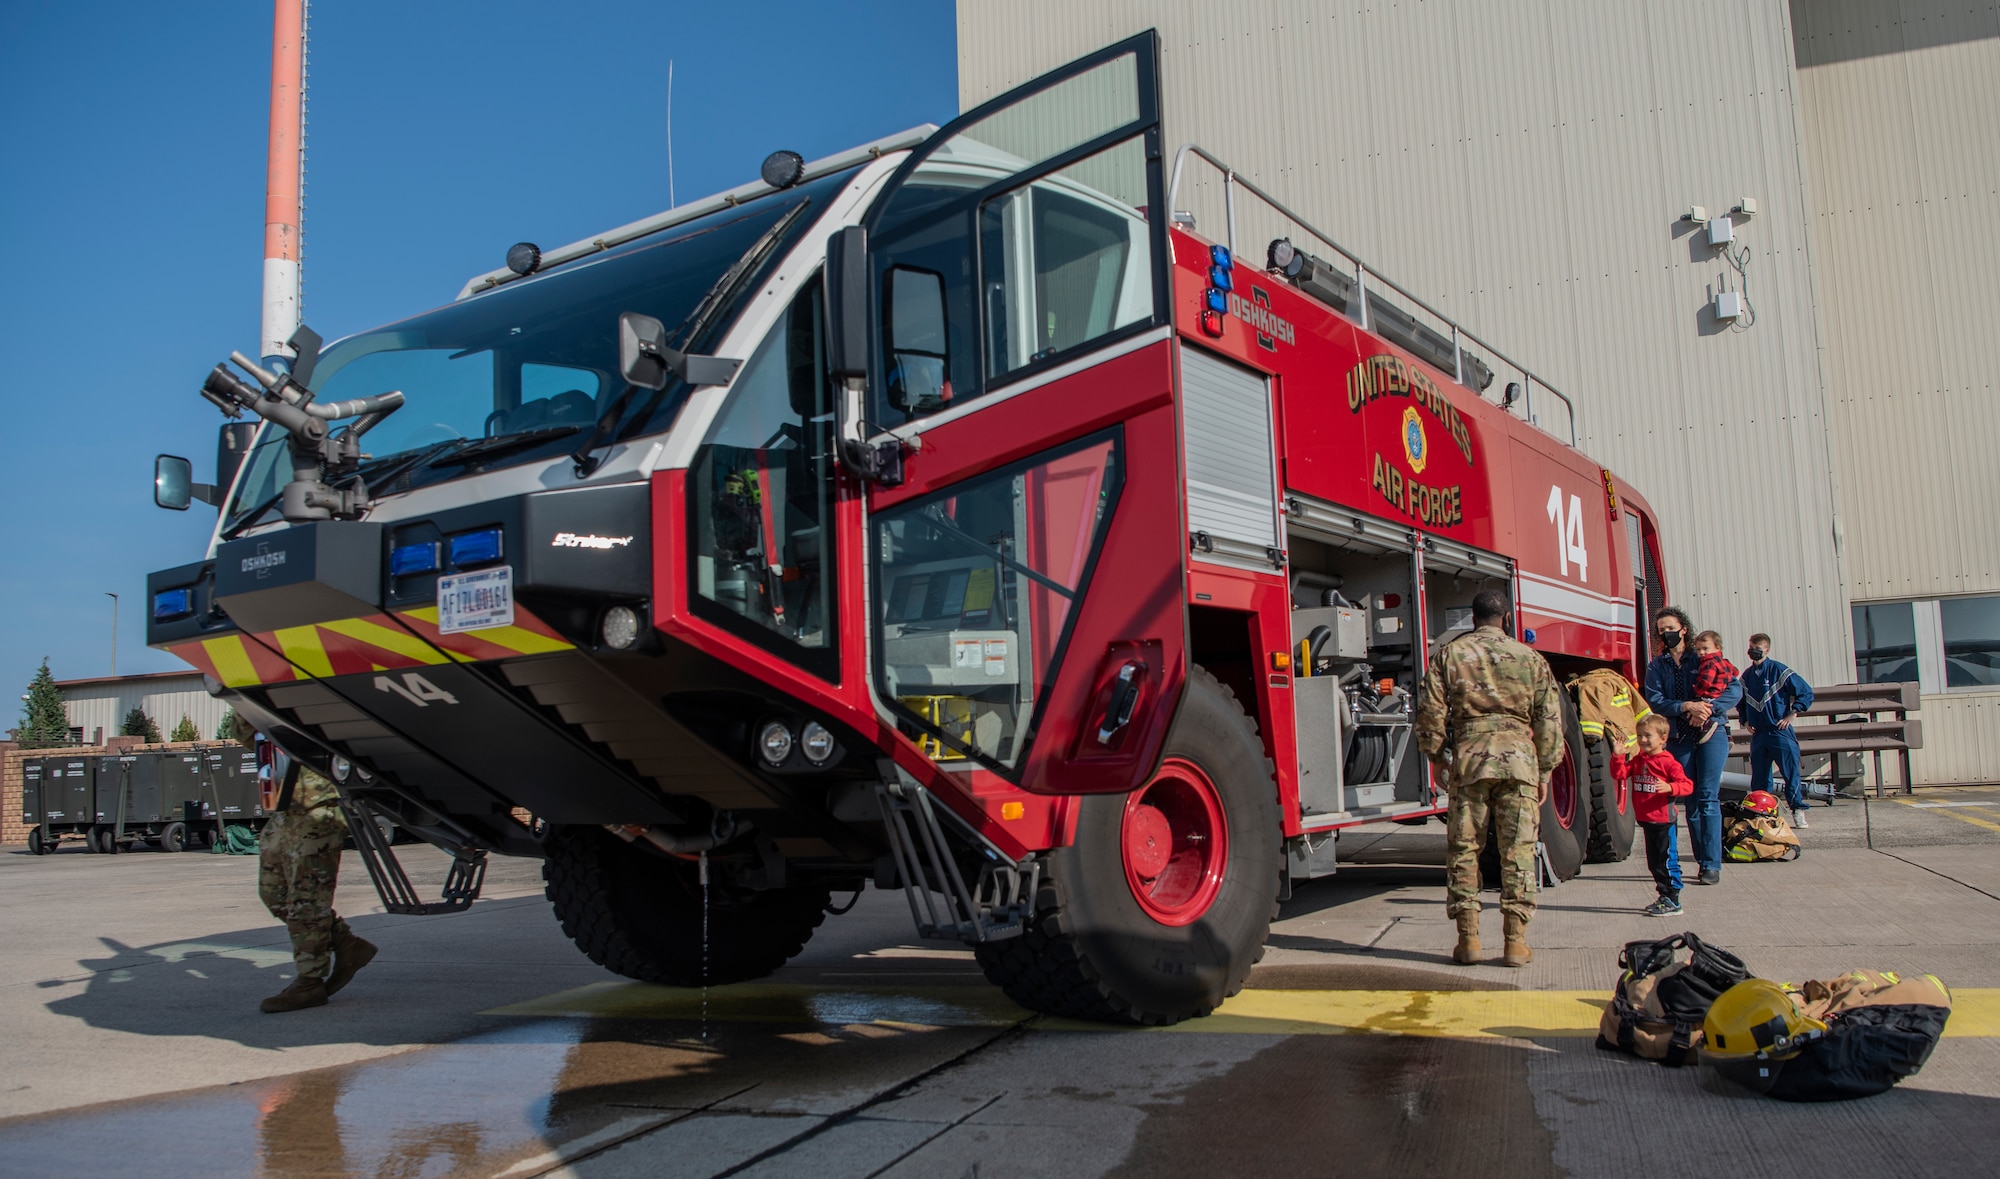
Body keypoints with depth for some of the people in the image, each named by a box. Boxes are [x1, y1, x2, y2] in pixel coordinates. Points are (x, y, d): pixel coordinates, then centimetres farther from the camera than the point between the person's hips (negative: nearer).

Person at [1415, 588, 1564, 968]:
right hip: (1519, 757, 0)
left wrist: (1437, 757, 14)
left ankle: (1468, 937, 6)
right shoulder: (1530, 659, 8)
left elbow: (1430, 712, 2)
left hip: (1468, 756, 0)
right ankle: (1516, 940, 4)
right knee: (1518, 851, 4)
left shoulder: (1449, 654, 6)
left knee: (1463, 849, 7)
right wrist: (1545, 771, 14)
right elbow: (1549, 720, 7)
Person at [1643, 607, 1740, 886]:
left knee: (1708, 798, -9)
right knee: (1691, 802, 4)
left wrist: (1706, 709, -18)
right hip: (1679, 739, 3)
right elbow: (1655, 701, -4)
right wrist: (1687, 706, -18)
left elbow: (1735, 689, -4)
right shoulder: (1656, 666, 10)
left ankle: (1712, 865, -9)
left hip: (1711, 734, -3)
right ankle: (1703, 860, 11)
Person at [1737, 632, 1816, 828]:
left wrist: (1792, 714, -8)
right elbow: (1740, 702, 27)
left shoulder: (1779, 670, -6)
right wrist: (1745, 720, 13)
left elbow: (1806, 692, -5)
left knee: (1791, 772, -6)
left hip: (1780, 731, -5)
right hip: (1758, 733, 5)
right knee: (1759, 776, 8)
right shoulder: (1747, 676, 10)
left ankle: (1798, 811, 1)